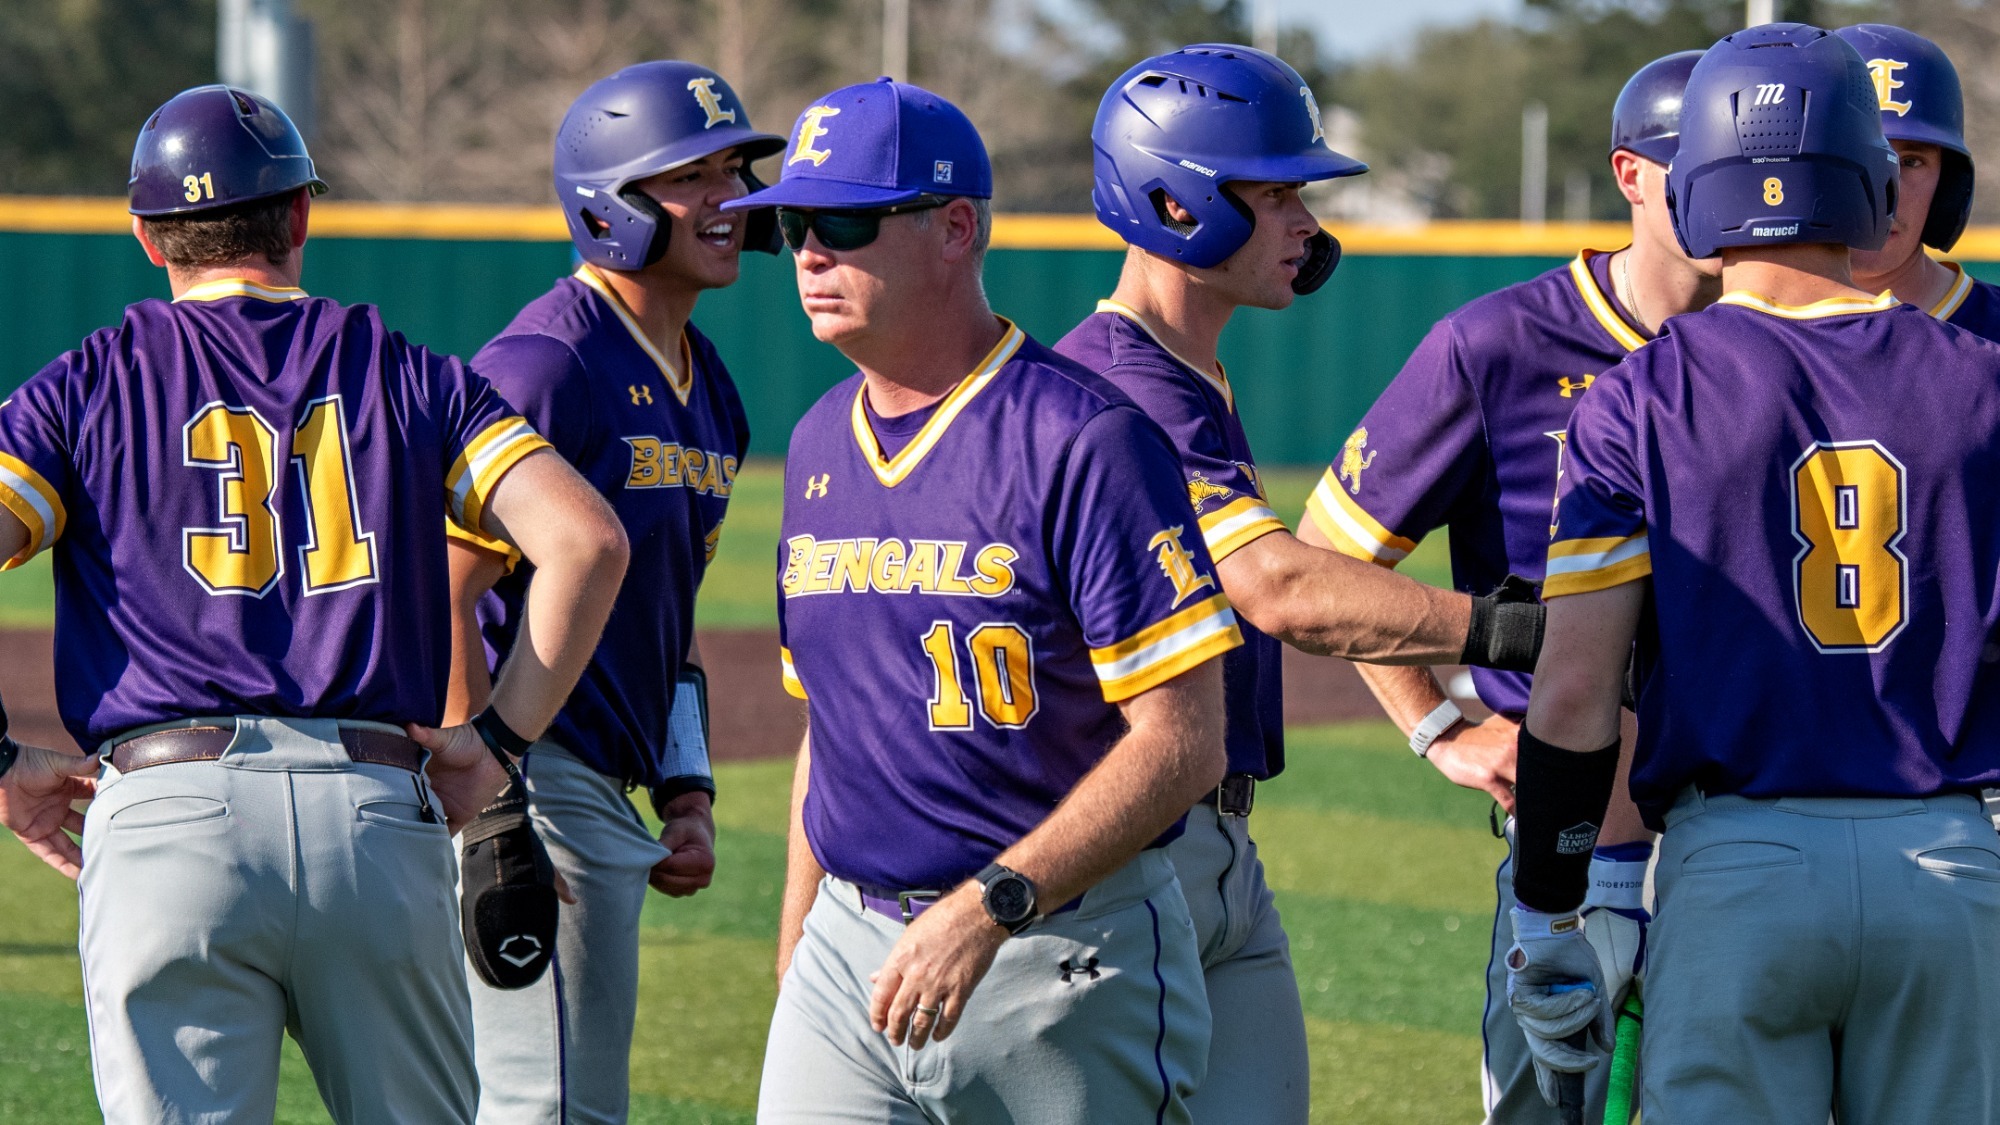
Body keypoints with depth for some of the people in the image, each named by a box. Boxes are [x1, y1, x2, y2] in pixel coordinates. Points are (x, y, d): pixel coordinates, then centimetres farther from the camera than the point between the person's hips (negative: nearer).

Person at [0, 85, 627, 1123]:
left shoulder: (85, 387, 11)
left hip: (169, 815, -1)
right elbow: (586, 538, 2)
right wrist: (502, 736, 8)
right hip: (380, 821, 1)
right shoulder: (406, 376, 15)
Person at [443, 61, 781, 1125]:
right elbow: (438, 598, -19)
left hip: (607, 794, 10)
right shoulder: (546, 366, -14)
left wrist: (688, 795, 14)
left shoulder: (708, 390, 15)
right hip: (535, 782, -10)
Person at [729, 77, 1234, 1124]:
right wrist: (792, 966, 17)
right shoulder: (820, 444, 12)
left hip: (1060, 965, -6)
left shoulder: (1083, 439, -12)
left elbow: (1182, 742, -17)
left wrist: (991, 905, -24)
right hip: (851, 950, 6)